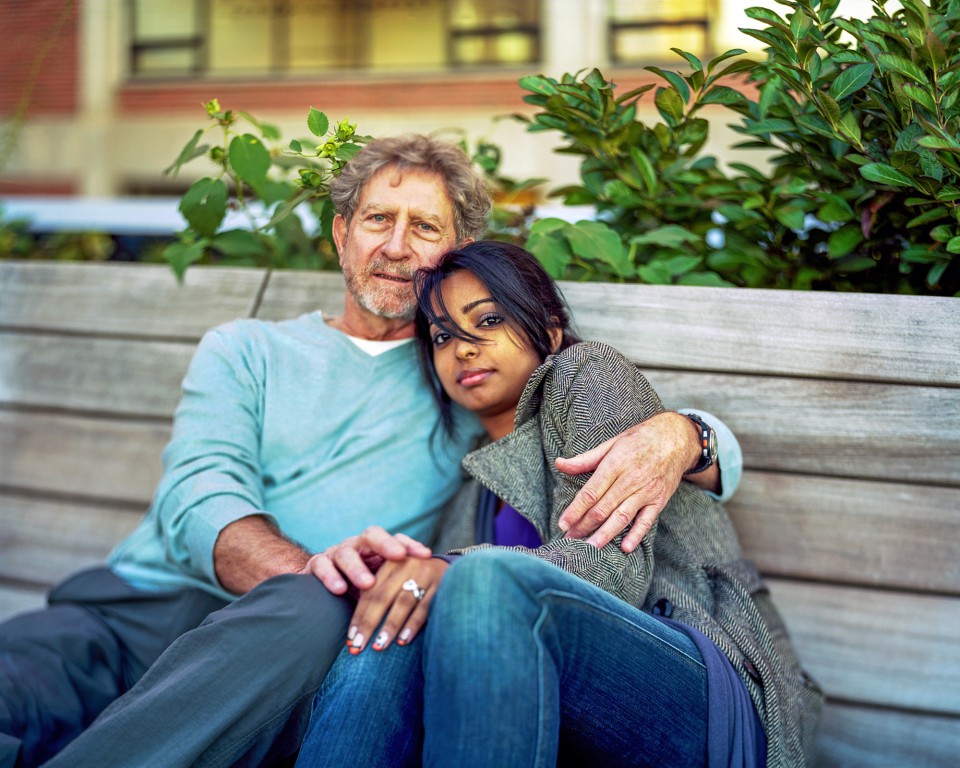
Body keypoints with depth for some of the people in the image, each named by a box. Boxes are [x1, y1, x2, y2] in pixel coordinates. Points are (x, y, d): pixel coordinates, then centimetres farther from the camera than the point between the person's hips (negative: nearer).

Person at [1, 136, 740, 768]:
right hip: (137, 598, 1)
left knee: (311, 615, -39)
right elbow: (198, 491, 3)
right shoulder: (246, 350, 24)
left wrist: (675, 435, -10)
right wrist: (306, 566, -21)